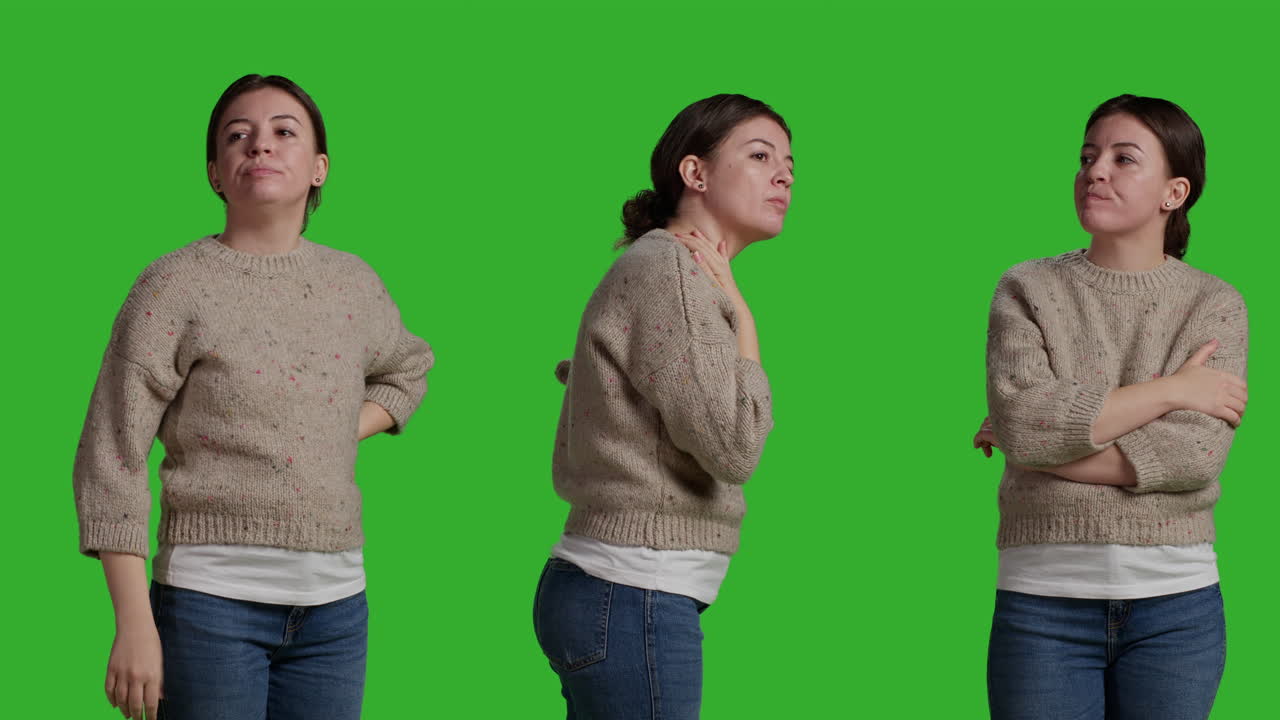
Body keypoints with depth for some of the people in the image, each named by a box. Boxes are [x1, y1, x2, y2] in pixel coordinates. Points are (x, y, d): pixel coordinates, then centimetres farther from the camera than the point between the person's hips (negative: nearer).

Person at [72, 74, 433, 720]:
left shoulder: (353, 285, 10)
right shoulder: (175, 286, -4)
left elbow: (406, 370, 34)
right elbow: (110, 460, -7)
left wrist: (347, 431, 11)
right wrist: (134, 625, -12)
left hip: (334, 606, 5)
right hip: (213, 599, -5)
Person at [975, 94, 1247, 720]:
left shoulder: (1215, 305, 4)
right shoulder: (1028, 289, 5)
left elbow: (1196, 455, -10)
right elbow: (1019, 417, -12)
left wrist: (1049, 446, -11)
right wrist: (1170, 390, -9)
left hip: (1175, 603, 0)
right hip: (1043, 599, 0)